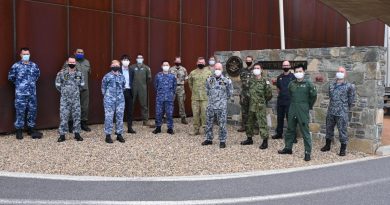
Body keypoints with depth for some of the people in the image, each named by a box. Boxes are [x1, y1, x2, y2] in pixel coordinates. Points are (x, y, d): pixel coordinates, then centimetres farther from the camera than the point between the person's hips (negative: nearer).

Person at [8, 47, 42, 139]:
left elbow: (37, 75, 24)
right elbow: (11, 77, 3)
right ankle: (19, 130, 11)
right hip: (20, 94, -4)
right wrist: (18, 84, 9)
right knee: (20, 111, 0)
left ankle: (31, 128, 22)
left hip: (32, 93, 4)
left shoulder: (34, 65, 7)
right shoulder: (16, 66, -5)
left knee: (32, 111, 9)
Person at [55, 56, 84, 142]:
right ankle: (62, 134, 7)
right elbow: (58, 85, 5)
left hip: (76, 99, 2)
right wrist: (64, 92, 12)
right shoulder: (61, 73, -4)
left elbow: (82, 85, 15)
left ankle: (77, 133, 17)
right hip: (65, 99, -2)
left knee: (77, 116, 6)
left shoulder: (79, 73, 3)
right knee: (64, 116, 0)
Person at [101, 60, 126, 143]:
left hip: (120, 100, 4)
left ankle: (119, 134, 16)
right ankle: (108, 135, 4)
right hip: (109, 100, -4)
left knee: (120, 117, 6)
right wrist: (106, 95, 8)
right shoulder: (107, 76, -1)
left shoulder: (122, 77, 10)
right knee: (109, 117, -4)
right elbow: (103, 87, 7)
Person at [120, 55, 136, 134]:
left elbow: (132, 81, 12)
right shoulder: (118, 70, -2)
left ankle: (130, 128, 13)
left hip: (129, 91, 3)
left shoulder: (131, 71, 10)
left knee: (130, 110, 6)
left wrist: (132, 89, 2)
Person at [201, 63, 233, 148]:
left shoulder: (226, 80, -4)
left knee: (222, 124, 1)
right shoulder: (209, 79, 4)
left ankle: (222, 141, 11)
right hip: (210, 105, 4)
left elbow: (230, 92, 8)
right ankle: (209, 139, 24)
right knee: (209, 123, 11)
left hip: (221, 107, -3)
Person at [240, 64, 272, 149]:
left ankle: (265, 141, -3)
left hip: (261, 107, -6)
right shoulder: (251, 81, 9)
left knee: (262, 123, -7)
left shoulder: (264, 81, -6)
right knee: (250, 123, 15)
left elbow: (269, 94, -4)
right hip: (251, 106, 6)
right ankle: (249, 139, 30)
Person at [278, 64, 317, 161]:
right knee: (290, 130, 14)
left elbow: (313, 96, -1)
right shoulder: (291, 84, 7)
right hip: (292, 110, 5)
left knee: (305, 132, -3)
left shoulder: (308, 84, -7)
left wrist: (308, 106, 5)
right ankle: (288, 148, 28)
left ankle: (308, 152, 2)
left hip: (303, 111, -5)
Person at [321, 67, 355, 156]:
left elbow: (351, 99, 0)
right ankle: (327, 145, 32)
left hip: (342, 113, -5)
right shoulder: (331, 85, 7)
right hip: (331, 111, 5)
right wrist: (333, 106, 15)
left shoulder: (348, 86, -7)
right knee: (329, 128, 16)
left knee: (343, 131, -1)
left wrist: (346, 108, 6)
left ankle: (343, 149, 10)